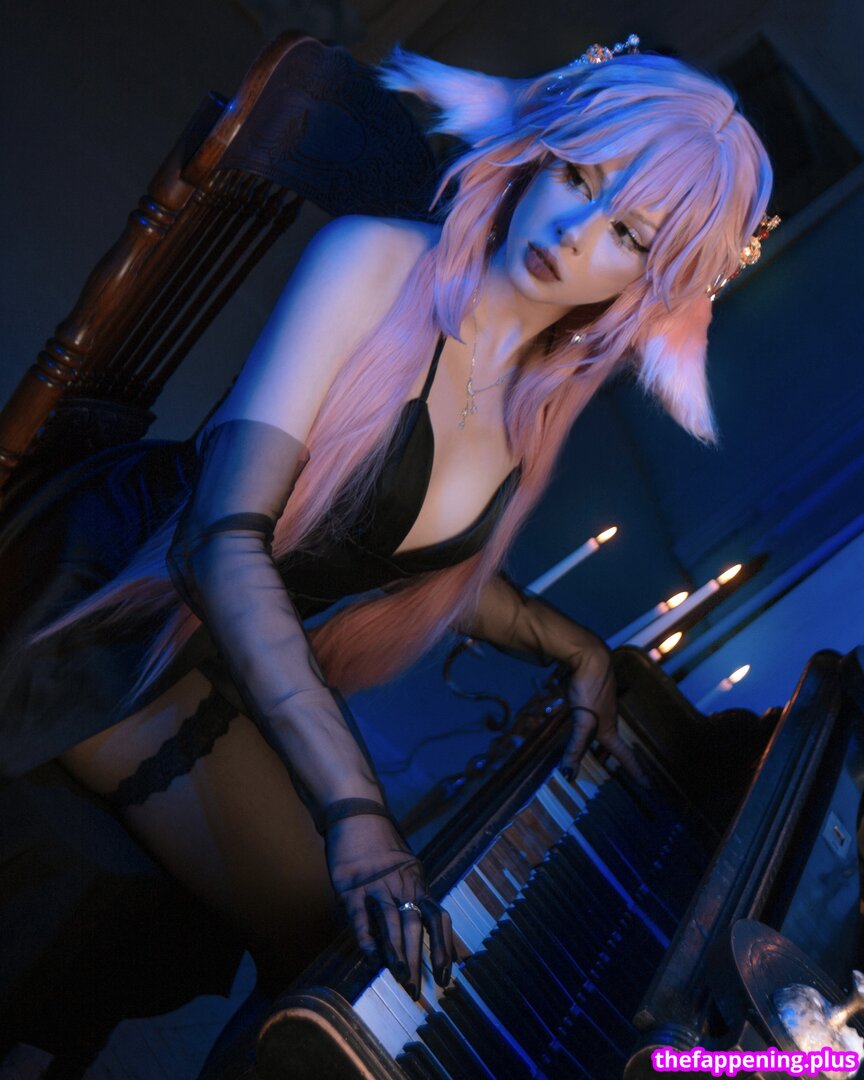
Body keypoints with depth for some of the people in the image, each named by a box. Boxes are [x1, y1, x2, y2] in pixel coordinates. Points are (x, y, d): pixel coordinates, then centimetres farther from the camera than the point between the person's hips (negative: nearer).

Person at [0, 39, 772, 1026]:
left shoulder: (543, 402, -1)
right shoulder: (375, 261, -22)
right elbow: (224, 539, -30)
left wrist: (580, 650, 13)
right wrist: (352, 805, -36)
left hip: (247, 660, 6)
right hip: (128, 597, -6)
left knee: (306, 926, 6)